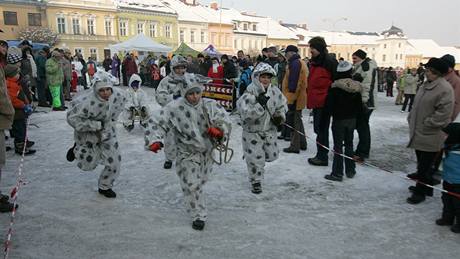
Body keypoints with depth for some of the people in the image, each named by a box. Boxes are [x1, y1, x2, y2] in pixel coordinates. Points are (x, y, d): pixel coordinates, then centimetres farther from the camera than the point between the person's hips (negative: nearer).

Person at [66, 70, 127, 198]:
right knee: (88, 163, 11)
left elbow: (122, 100, 5)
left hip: (107, 131, 4)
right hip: (88, 133, -4)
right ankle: (76, 149, 44)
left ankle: (105, 187, 28)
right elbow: (72, 118, -29)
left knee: (114, 162, 4)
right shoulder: (88, 102, -36)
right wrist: (97, 125, -29)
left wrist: (113, 118, 2)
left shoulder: (116, 94, -20)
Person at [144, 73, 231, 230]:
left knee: (200, 182, 23)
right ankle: (199, 216, 15)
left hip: (207, 152, 4)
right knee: (191, 185, -7)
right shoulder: (175, 108, -19)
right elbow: (156, 123, -14)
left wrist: (219, 131, -33)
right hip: (187, 154, -3)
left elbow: (225, 122, -11)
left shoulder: (210, 105, -12)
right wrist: (154, 140, -29)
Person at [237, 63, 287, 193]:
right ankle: (256, 182, 22)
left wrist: (280, 116, -5)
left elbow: (282, 105, 11)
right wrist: (260, 105, -36)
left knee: (272, 155, 14)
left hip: (270, 129, 5)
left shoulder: (275, 91, -6)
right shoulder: (249, 94, -21)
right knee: (255, 158, 0)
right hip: (252, 130, -5)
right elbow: (245, 114, -32)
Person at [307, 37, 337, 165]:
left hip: (324, 101, -9)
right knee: (319, 128, 16)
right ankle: (321, 155, 27)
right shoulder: (314, 61, 15)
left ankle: (322, 157, 8)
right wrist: (310, 96, 18)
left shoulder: (329, 62, -12)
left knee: (321, 129, -2)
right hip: (316, 101, 9)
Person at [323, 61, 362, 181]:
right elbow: (359, 106, 6)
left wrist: (333, 113, 4)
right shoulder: (356, 87, 0)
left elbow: (329, 105, -13)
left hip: (339, 119, -5)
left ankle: (337, 173, 0)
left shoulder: (335, 86, -15)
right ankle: (350, 170, 24)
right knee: (349, 144, 16)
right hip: (352, 119, 5)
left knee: (338, 145, -2)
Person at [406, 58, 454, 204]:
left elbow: (443, 113, -23)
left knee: (425, 165, 2)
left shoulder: (444, 88, -18)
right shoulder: (426, 85, 10)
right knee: (422, 163, 21)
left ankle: (421, 192, 15)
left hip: (431, 136, -9)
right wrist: (411, 119, 13)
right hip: (419, 133, 9)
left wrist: (427, 123, -17)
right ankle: (423, 187, 36)